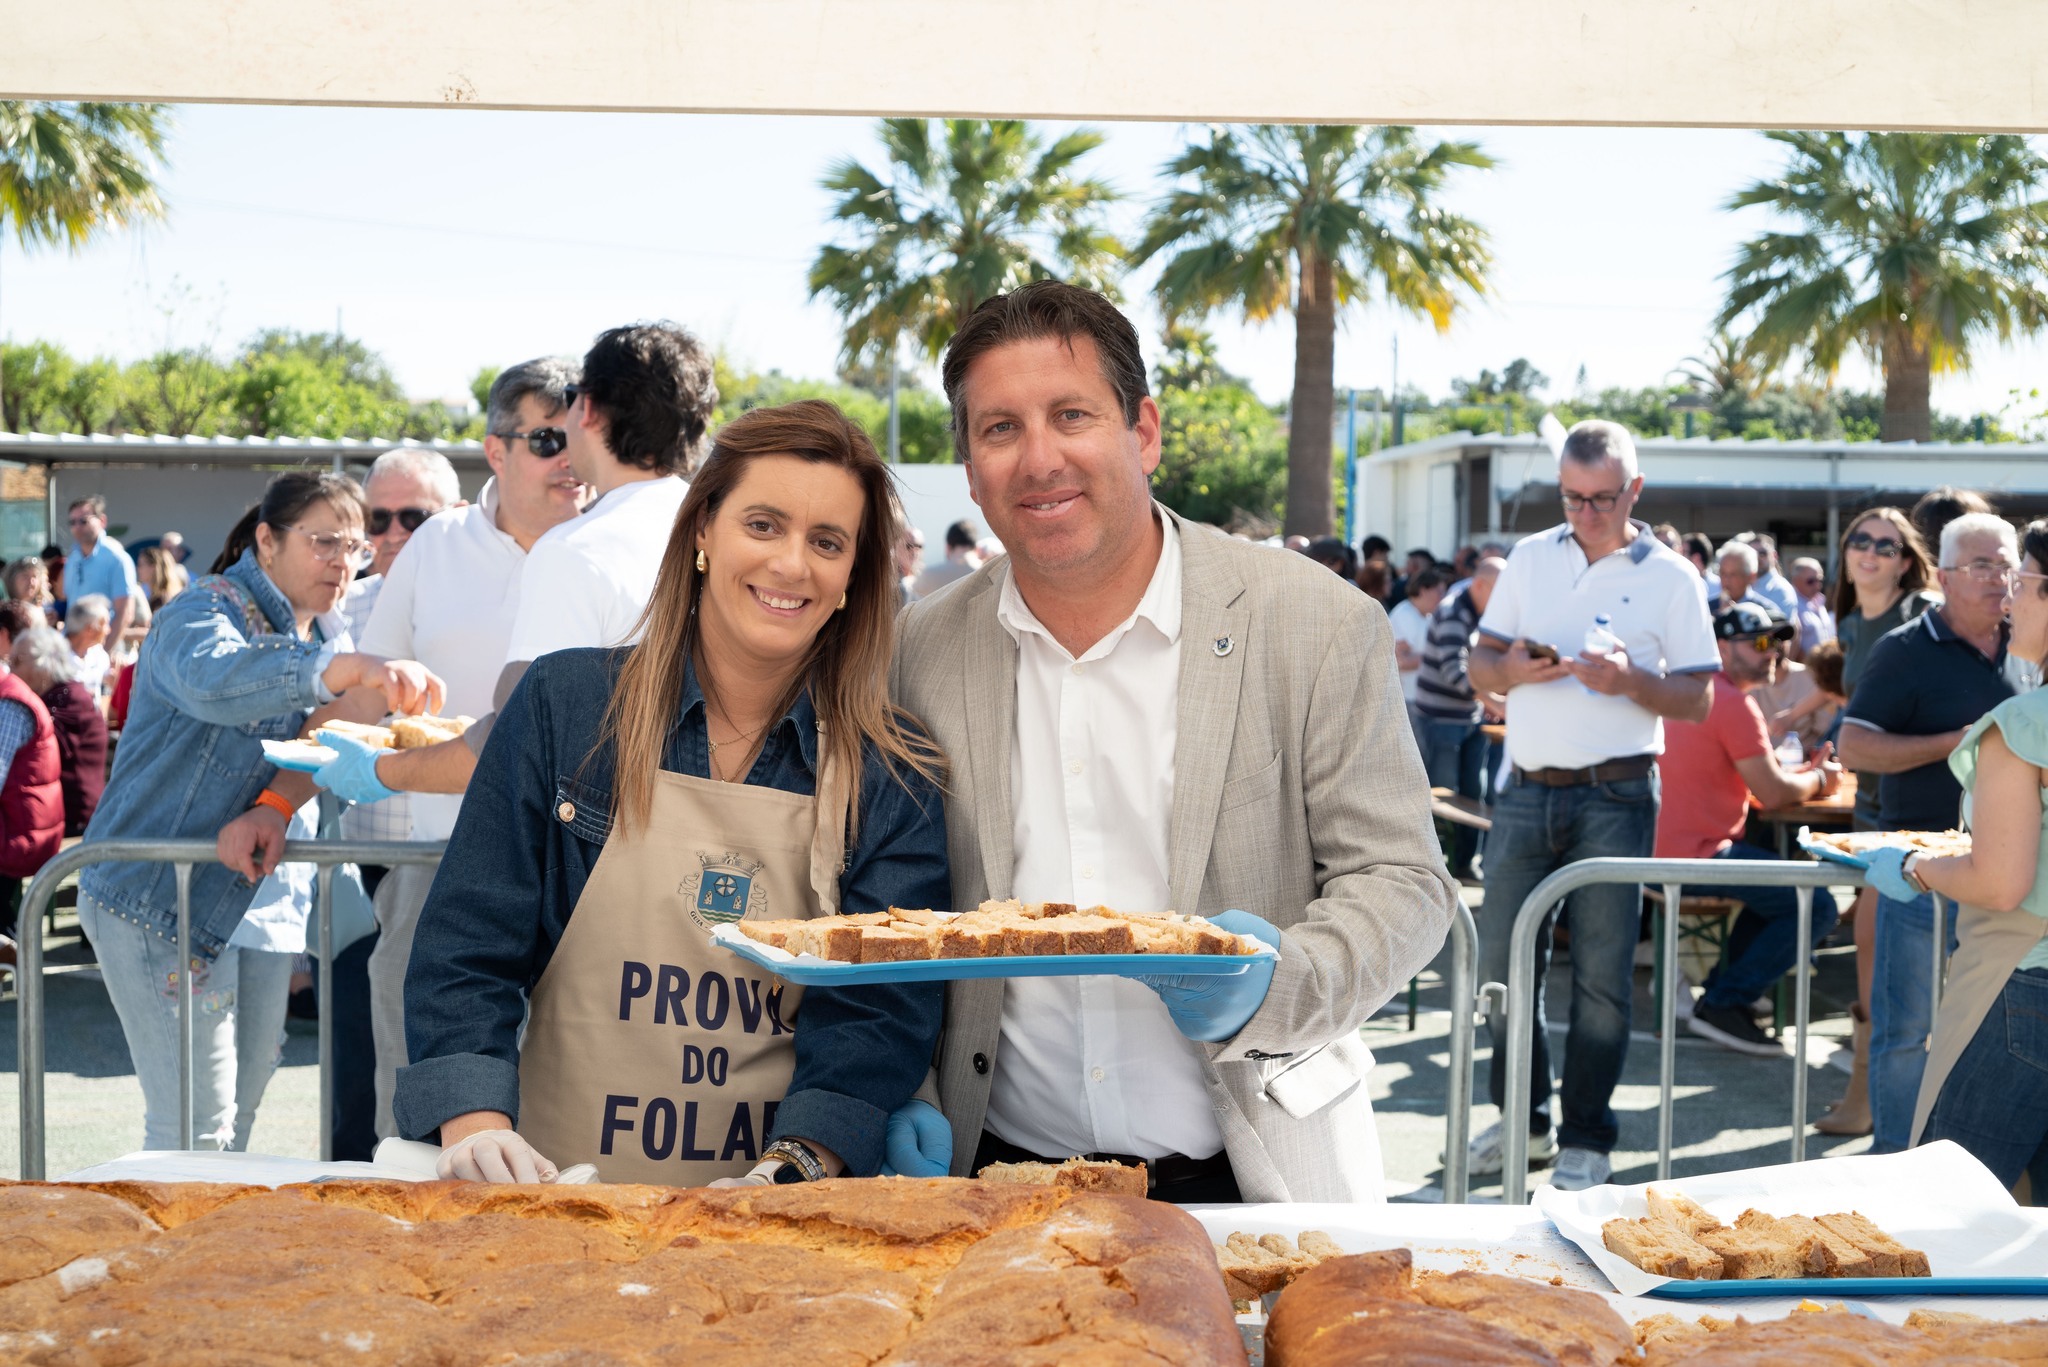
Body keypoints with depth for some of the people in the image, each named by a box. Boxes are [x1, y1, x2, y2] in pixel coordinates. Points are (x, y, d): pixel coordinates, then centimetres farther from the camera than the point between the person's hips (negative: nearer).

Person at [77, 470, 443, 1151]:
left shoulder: (324, 637, 13)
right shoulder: (201, 610, -13)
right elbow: (213, 677, -39)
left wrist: (275, 808, -24)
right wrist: (350, 668, -53)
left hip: (257, 894, 8)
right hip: (161, 896, -8)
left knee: (241, 1104, 17)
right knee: (197, 1124, -8)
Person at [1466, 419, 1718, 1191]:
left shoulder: (1671, 578, 1)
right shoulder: (1530, 559, 11)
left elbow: (1698, 699, -1)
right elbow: (1479, 664, 11)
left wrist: (1630, 681, -19)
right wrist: (1512, 669, -12)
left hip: (1615, 798, -3)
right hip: (1526, 791, 3)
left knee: (1602, 973, 1)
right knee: (1501, 957, 7)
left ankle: (1586, 1139, 13)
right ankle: (1522, 1117, 23)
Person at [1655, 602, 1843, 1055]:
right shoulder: (1735, 703, -14)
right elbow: (1772, 794, -14)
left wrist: (1805, 773, 12)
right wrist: (1818, 780, 6)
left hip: (1663, 848, 10)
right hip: (1696, 857, -10)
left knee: (1779, 891, 29)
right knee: (1817, 907, -8)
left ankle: (1722, 988, 24)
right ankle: (1722, 1005, -6)